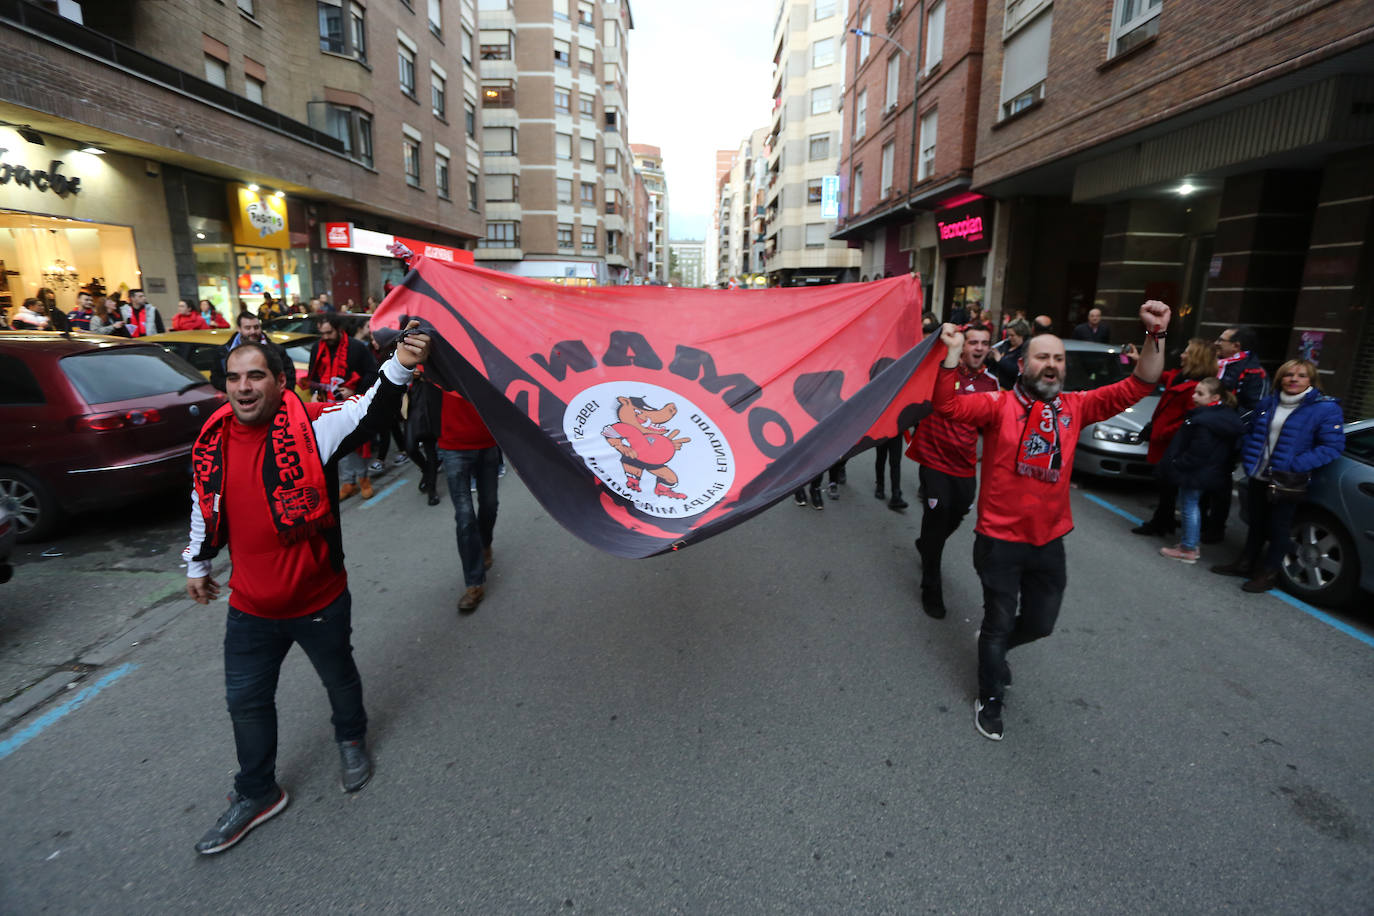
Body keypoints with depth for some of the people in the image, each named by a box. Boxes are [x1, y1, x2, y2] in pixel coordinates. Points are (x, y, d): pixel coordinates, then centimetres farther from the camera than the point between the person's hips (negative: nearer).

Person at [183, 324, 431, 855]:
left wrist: (400, 368, -55)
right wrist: (197, 564, 23)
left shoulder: (311, 427, -18)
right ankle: (256, 794, 40)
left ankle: (351, 740, 51)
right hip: (250, 607, 4)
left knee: (339, 677, 20)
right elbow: (205, 504, 13)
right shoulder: (214, 441, -3)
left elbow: (370, 410, -35)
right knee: (246, 701, 16)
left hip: (320, 600, -4)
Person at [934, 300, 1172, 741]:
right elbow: (948, 406, -25)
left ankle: (994, 646, 53)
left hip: (1049, 541, 5)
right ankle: (989, 701, 33)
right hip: (1000, 540, -5)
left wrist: (1156, 335, -14)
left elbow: (1137, 387, -1)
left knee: (1040, 624, 21)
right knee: (999, 623, 11)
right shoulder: (1000, 404, -11)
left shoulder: (1075, 407, 2)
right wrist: (952, 354, -35)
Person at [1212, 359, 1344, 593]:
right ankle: (1245, 564, 31)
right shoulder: (1268, 403, 7)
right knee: (1256, 523, 18)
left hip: (1287, 484, -5)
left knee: (1279, 528, 6)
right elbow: (1251, 432, 18)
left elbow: (1333, 446, -15)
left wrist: (1296, 466, -22)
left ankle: (1269, 573, 19)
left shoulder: (1326, 409, -10)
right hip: (1258, 478, 5)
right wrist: (1248, 458, 4)